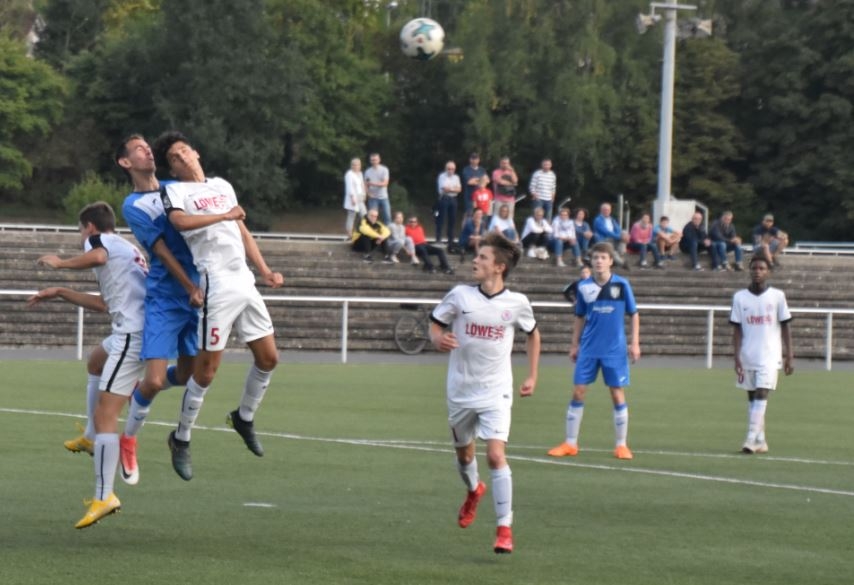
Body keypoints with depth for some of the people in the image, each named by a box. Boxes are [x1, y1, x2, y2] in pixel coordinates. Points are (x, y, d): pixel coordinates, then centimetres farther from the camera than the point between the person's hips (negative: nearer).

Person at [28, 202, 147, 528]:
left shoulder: (99, 240, 2)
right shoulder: (125, 248, 29)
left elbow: (97, 256, -25)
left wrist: (60, 263, -8)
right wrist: (60, 293, 36)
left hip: (132, 335, -9)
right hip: (144, 328, 9)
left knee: (105, 413, -13)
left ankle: (104, 497, -24)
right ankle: (92, 438, 31)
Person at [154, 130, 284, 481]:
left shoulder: (223, 186, 20)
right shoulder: (175, 191, -1)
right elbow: (180, 221, -23)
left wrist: (265, 271, 19)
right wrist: (224, 216, -21)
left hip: (245, 282, 7)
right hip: (217, 287, -7)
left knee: (268, 358, 10)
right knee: (206, 370, -7)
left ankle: (244, 418, 32)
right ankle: (181, 439, 7)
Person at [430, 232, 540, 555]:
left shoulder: (517, 303, -6)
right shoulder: (459, 296, -7)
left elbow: (533, 333, 13)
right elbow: (435, 323, 6)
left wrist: (532, 376, 11)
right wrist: (438, 339, -18)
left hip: (496, 393, -2)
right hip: (460, 391, 2)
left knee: (495, 455, -17)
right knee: (464, 454, 17)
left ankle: (504, 529, -13)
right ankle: (473, 491, 53)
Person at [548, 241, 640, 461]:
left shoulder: (621, 285, -4)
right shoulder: (584, 287, 1)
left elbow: (633, 315, 3)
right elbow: (580, 317, 11)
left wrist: (635, 343, -3)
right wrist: (575, 344, 9)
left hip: (614, 350, -2)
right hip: (588, 349, 2)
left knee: (618, 395, 0)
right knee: (578, 393, 0)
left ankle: (621, 445, 10)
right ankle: (570, 444, 8)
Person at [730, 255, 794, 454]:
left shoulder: (777, 296, 0)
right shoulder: (740, 297, 3)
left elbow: (785, 327, 3)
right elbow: (737, 330, 2)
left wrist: (789, 356, 0)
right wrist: (737, 359, -6)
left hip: (770, 356, -3)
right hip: (747, 356, 3)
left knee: (761, 394, -14)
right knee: (752, 397, 7)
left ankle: (752, 440, -20)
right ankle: (760, 441, 15)